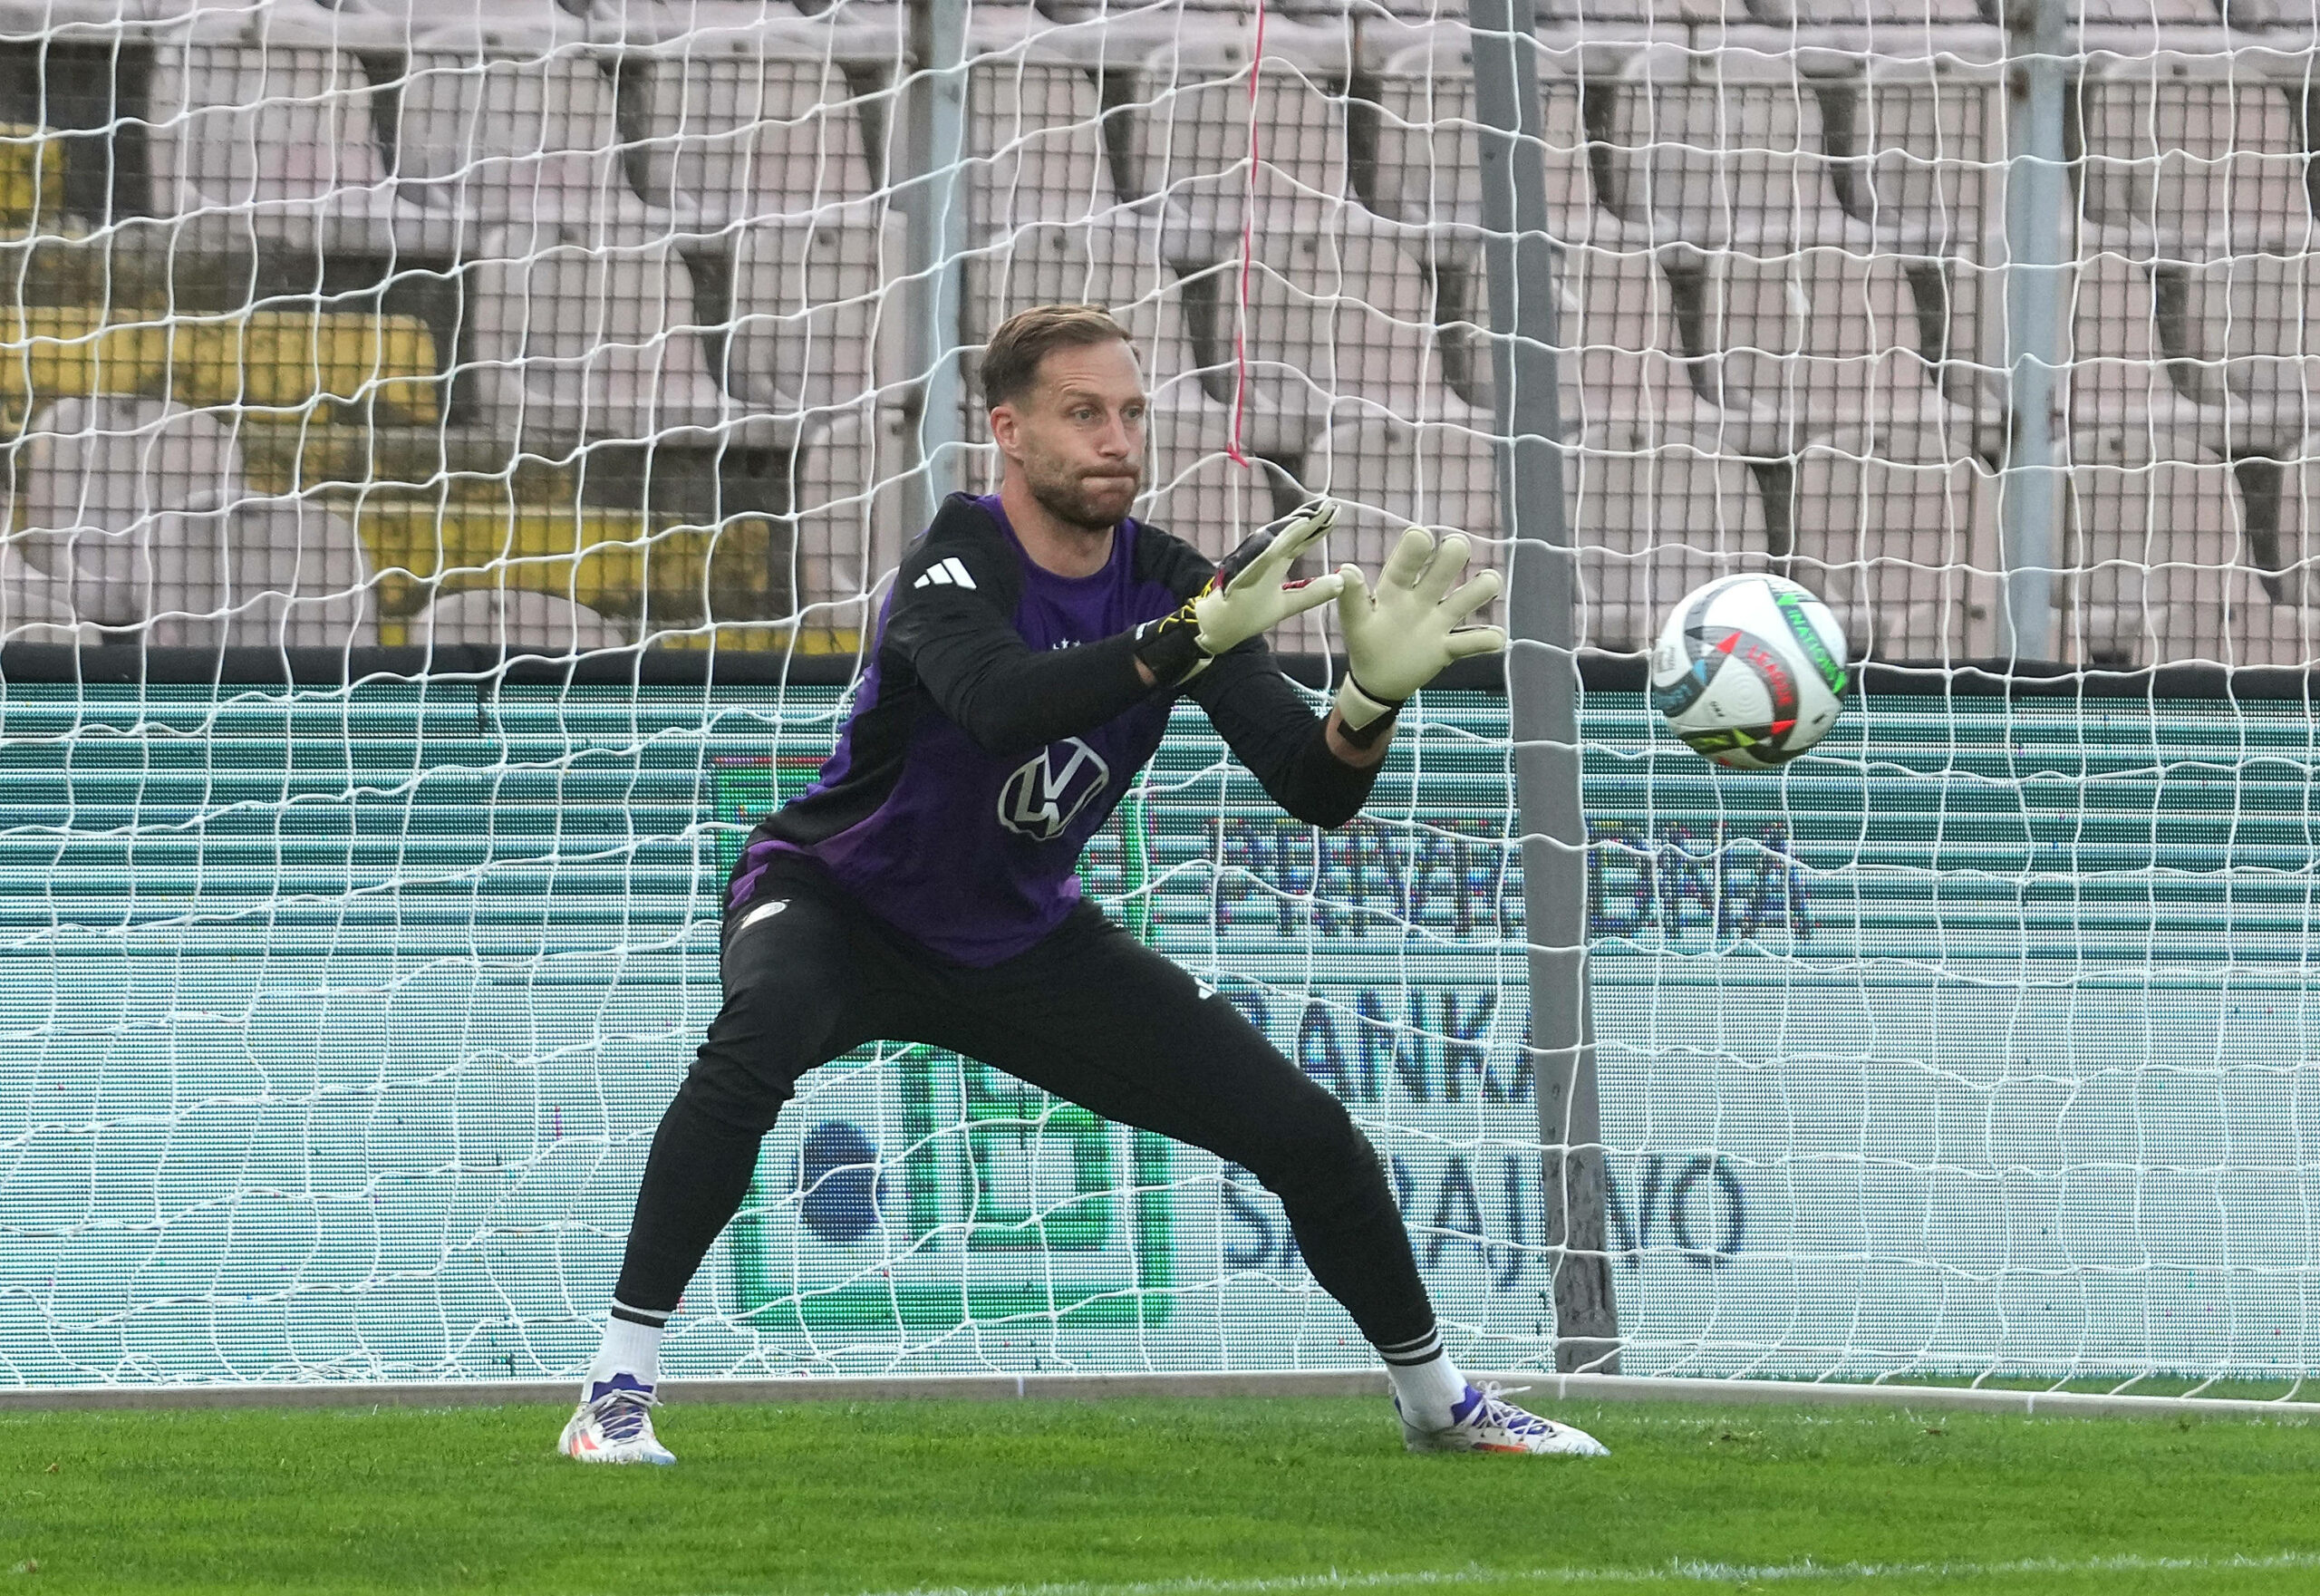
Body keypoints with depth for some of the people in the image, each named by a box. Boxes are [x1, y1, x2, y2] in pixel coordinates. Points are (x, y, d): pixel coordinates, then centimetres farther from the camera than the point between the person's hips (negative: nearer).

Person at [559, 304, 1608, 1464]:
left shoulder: (1170, 583, -10)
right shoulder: (957, 564, -25)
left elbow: (1316, 791, -17)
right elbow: (1000, 704, -48)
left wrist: (1375, 695, -38)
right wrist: (1191, 639, -58)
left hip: (1024, 941, 5)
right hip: (841, 902, -5)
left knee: (1308, 1136, 1)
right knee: (757, 1038, -40)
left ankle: (1438, 1400, 27)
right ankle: (617, 1389, -33)